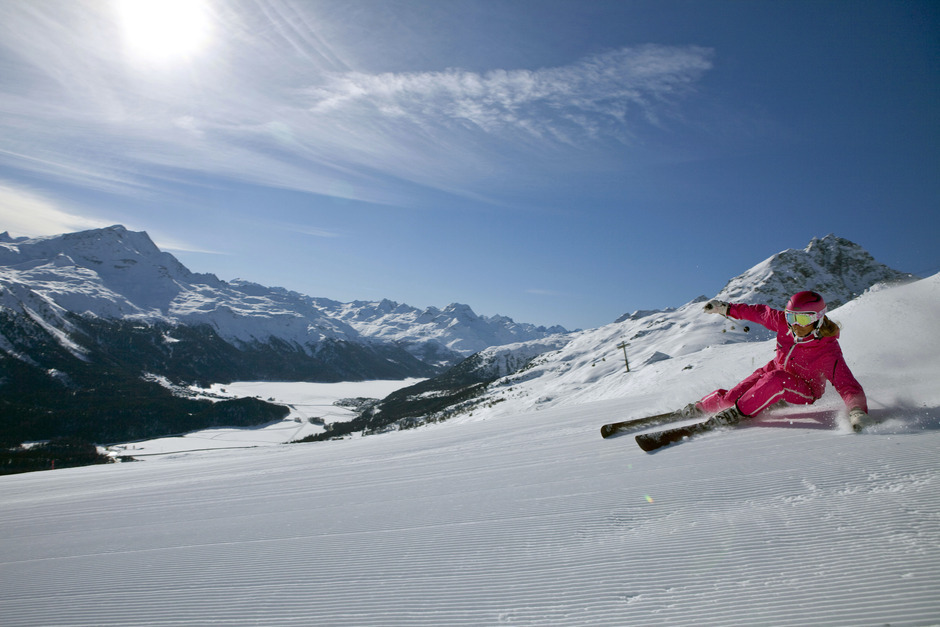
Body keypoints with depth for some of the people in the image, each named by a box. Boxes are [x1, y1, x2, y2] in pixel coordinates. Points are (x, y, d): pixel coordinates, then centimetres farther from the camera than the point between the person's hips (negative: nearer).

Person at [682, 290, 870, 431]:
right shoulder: (784, 322, -19)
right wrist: (726, 308, 4)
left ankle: (740, 412, -25)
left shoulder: (828, 351, -31)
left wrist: (857, 411, -53)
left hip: (804, 390, -5)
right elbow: (760, 312, -1)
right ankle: (701, 406, 21)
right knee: (732, 397, -9)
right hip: (775, 370, 5)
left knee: (775, 379, -40)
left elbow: (848, 386, -34)